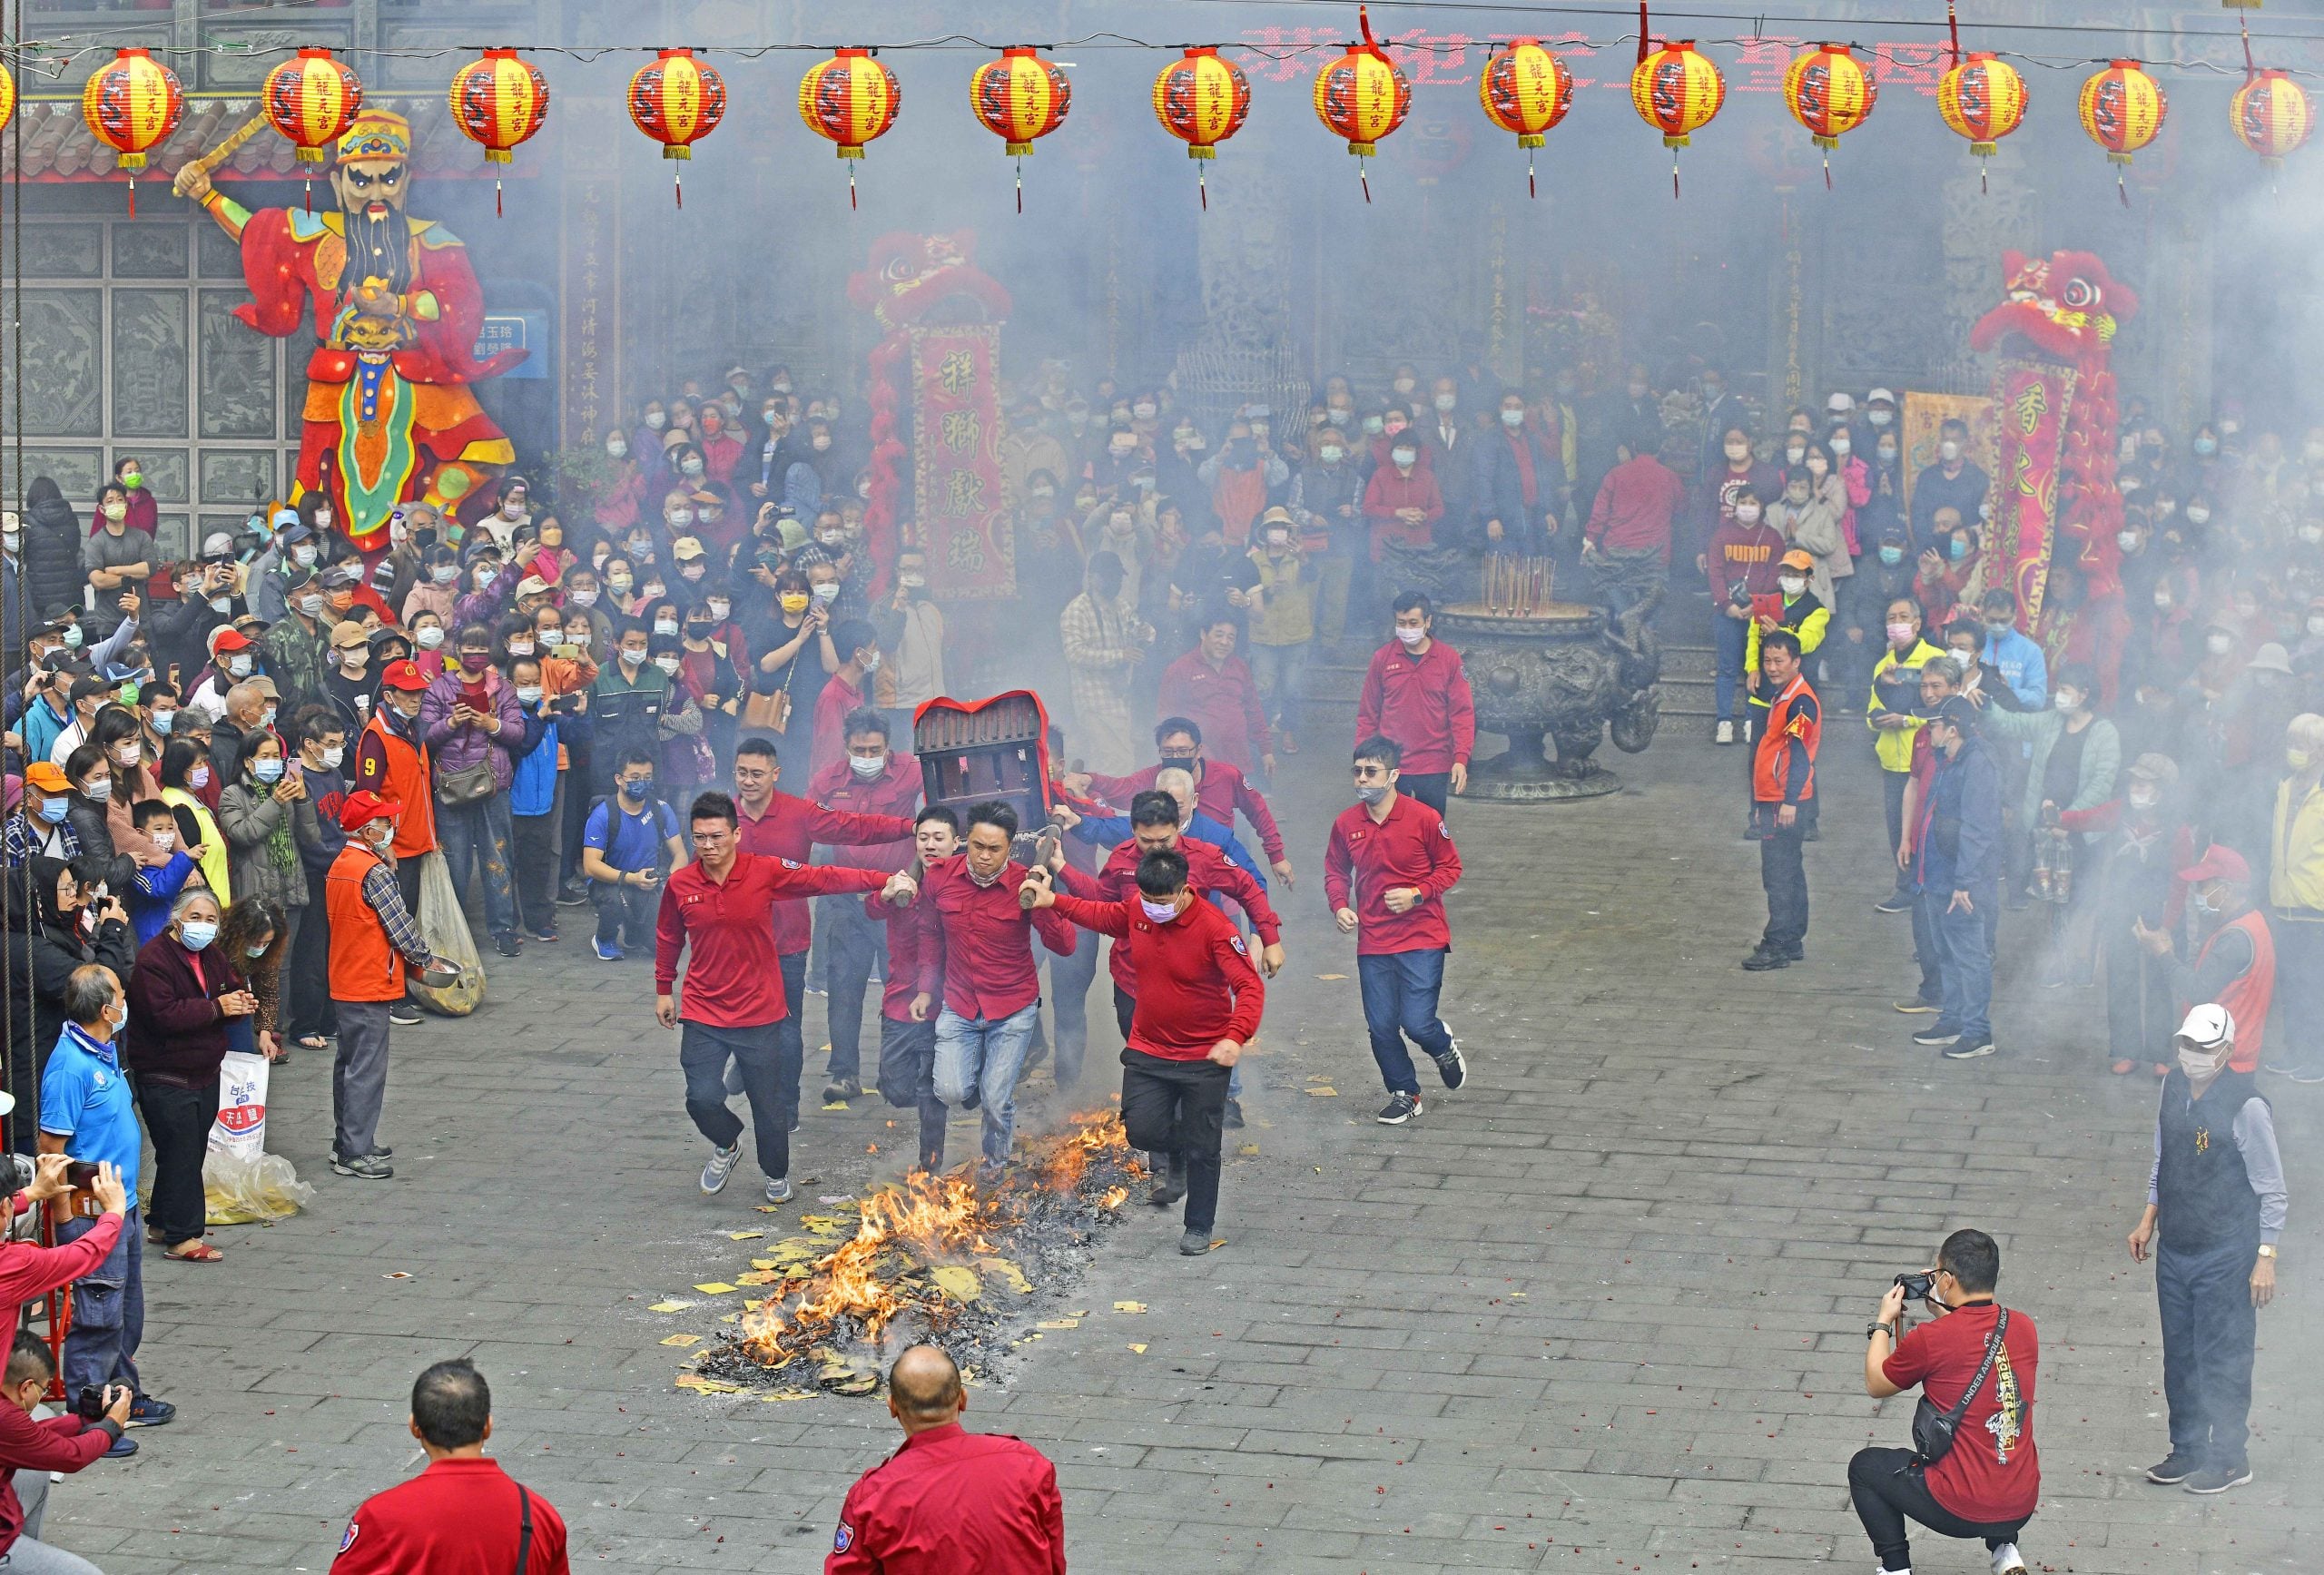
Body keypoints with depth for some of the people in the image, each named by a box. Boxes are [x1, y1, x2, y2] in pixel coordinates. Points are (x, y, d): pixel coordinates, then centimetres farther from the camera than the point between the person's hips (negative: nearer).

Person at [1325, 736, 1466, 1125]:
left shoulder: (1424, 818, -11)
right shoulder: (1346, 824, -1)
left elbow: (1450, 867, -1)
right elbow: (1336, 872, 13)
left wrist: (1416, 894, -16)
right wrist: (1340, 907, -6)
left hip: (1422, 937, -3)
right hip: (1372, 942, 3)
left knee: (1417, 1023, -9)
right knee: (1381, 1027, 3)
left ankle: (1444, 1048, 28)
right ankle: (1404, 1093, 26)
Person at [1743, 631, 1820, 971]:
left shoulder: (1801, 701, -15)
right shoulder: (1780, 697, 17)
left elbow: (1800, 754, -21)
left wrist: (1790, 801, -26)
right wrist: (1761, 805, 25)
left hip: (1787, 803, -10)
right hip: (1773, 801, 10)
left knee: (1778, 874, -9)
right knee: (1789, 873, 14)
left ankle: (1778, 946, -8)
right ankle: (1792, 942, 21)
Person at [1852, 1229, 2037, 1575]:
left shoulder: (1930, 1340, -16)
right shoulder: (2024, 1328, -1)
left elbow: (1875, 1386, 5)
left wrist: (1883, 1322, 18)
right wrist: (1944, 1311, 22)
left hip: (1959, 1511, -5)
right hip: (2022, 1508, 5)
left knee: (1865, 1467, 20)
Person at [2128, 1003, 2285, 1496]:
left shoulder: (2246, 1108, -19)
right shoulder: (2175, 1087, 1)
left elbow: (2271, 1191, -12)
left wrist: (2266, 1257, -12)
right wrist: (2149, 1219, 14)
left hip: (2226, 1255, -7)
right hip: (2174, 1248, 7)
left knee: (2223, 1360, 3)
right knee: (2180, 1357, 16)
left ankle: (2229, 1459, 17)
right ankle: (2187, 1449, 30)